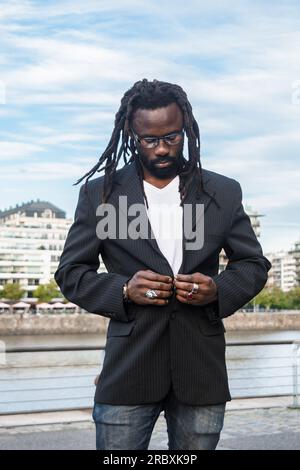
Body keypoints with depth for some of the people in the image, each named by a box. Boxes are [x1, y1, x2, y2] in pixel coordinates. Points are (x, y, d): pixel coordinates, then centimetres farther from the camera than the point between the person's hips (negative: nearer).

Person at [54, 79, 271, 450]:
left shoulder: (224, 192, 6)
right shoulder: (99, 193, 2)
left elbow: (254, 263, 11)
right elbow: (70, 272, 4)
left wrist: (219, 290, -10)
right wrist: (123, 290, -15)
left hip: (202, 373, 2)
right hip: (127, 372, -1)